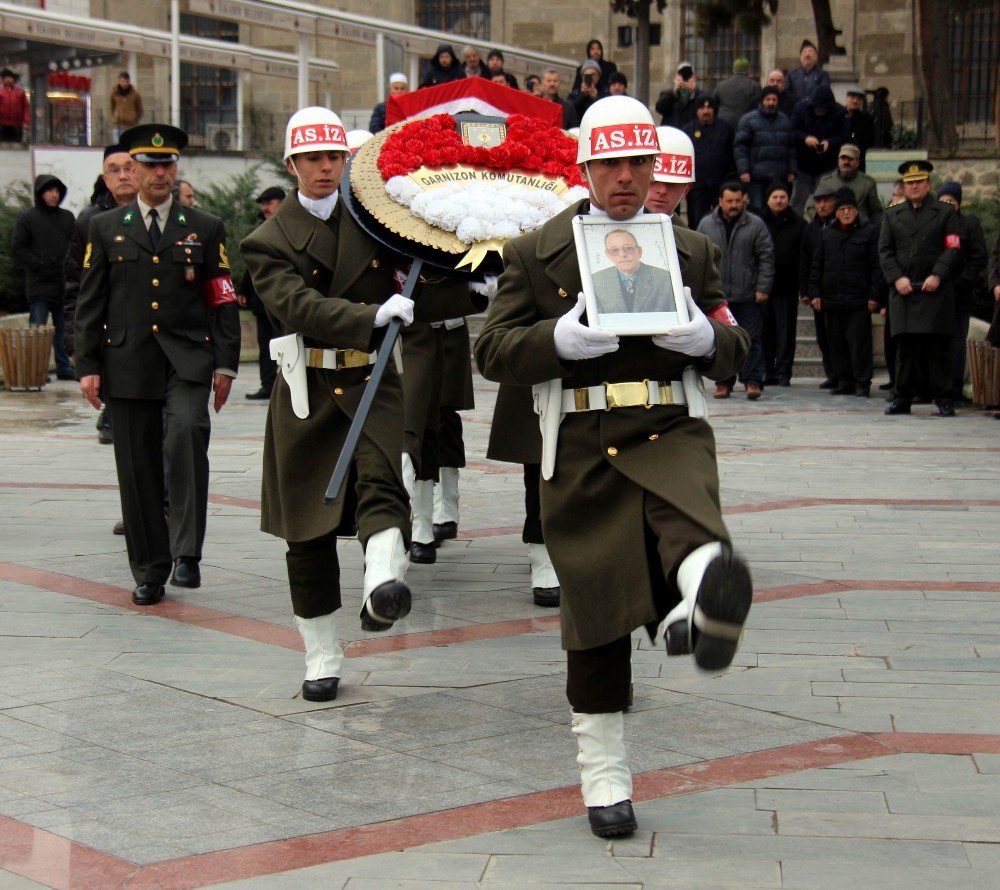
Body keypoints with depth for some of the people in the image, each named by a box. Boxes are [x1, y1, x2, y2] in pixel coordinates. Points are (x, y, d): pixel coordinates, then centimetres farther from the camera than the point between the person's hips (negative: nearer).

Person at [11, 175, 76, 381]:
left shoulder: (67, 217, 13)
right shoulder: (27, 218, 0)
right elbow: (17, 248, -3)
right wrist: (39, 266, -11)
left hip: (64, 284, 5)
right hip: (39, 285, -4)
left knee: (63, 329, 10)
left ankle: (64, 368, 17)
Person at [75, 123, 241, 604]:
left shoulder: (205, 228, 10)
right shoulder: (106, 228, 11)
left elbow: (223, 300, 8)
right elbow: (90, 303, 9)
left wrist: (225, 364, 0)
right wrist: (88, 366, 2)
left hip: (187, 357, -2)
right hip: (128, 362, 2)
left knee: (187, 432, -28)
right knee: (137, 468, 4)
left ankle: (187, 553, -22)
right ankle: (149, 573, 15)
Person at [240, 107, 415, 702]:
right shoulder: (270, 241, 1)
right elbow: (298, 306, -17)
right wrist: (372, 316, -29)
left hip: (373, 381, 0)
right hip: (307, 389, 0)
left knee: (380, 480, -29)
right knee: (308, 529, 6)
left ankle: (384, 585, -54)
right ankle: (323, 658, 18)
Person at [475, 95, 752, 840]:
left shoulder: (691, 251, 13)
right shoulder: (535, 253, 7)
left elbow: (734, 350, 15)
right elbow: (493, 354, 2)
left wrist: (700, 335, -10)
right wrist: (562, 338, -18)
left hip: (670, 432, 1)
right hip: (582, 448, -1)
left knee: (690, 522, -36)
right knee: (596, 610, 4)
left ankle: (706, 603, -67)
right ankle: (604, 776, 16)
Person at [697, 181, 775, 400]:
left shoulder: (756, 224, 1)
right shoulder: (706, 225, 7)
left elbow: (766, 257, 0)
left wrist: (762, 288, -6)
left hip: (748, 297, -2)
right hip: (716, 296, 2)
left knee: (752, 340, -2)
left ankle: (753, 381, 1)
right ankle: (724, 381, 14)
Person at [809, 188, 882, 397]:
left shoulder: (869, 231, 2)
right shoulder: (826, 233, 14)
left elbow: (876, 266, -1)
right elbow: (817, 266, 15)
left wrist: (873, 295, -8)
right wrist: (815, 293, 7)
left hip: (858, 300, -4)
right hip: (831, 299, 5)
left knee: (859, 342, -5)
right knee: (837, 343, 8)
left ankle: (862, 383, 0)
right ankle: (844, 381, 15)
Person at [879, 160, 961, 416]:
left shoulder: (945, 212, 8)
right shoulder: (892, 215, 16)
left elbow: (952, 248, 0)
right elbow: (885, 250, 8)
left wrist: (937, 275, -13)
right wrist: (897, 278, -7)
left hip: (935, 290, -2)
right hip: (903, 290, 2)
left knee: (938, 346, -4)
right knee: (905, 346, 1)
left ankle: (944, 399, 0)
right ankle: (903, 398, 6)